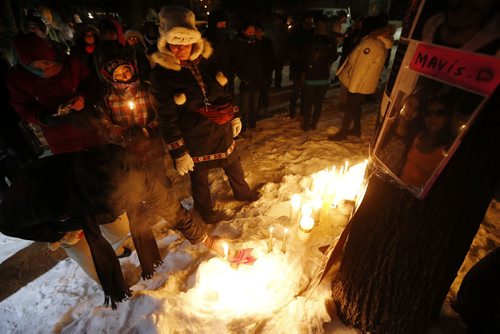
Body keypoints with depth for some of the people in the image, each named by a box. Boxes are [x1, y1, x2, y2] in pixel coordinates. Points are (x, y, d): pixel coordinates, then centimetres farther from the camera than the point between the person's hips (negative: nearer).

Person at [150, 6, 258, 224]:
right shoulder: (161, 74, -16)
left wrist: (234, 117, 11)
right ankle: (206, 213, 42)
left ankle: (242, 193, 53)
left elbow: (225, 92, 9)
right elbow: (167, 120, -16)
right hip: (193, 139, -4)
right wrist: (178, 153, -16)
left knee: (233, 164, 24)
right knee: (199, 177, 16)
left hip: (221, 130, 5)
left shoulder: (206, 60, -4)